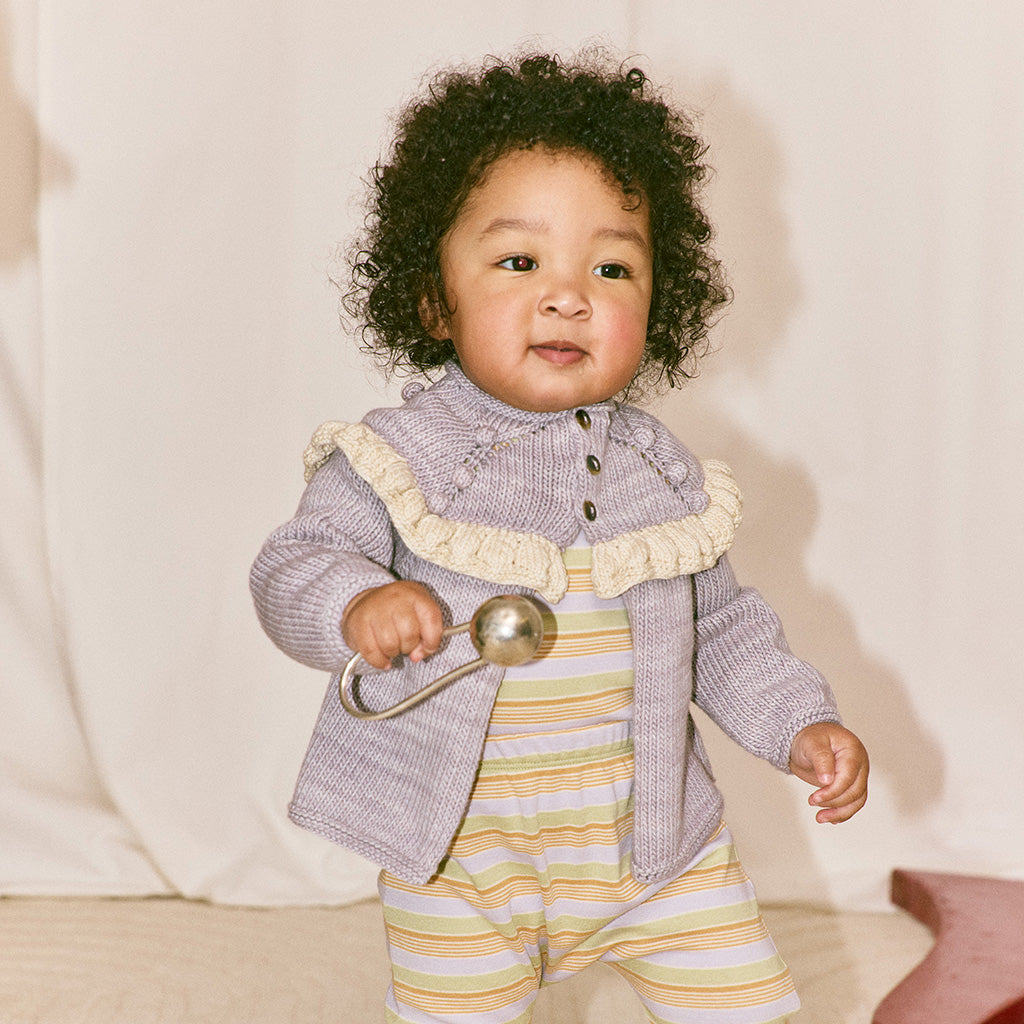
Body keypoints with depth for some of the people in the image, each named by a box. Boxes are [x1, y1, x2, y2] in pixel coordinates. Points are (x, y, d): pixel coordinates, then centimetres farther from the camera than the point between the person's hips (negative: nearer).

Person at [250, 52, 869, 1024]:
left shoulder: (662, 470, 1)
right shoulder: (398, 457, -11)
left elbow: (722, 625, 12)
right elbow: (294, 566, -14)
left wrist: (801, 724, 2)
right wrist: (356, 603, -35)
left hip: (657, 840, 3)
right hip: (459, 861, -3)